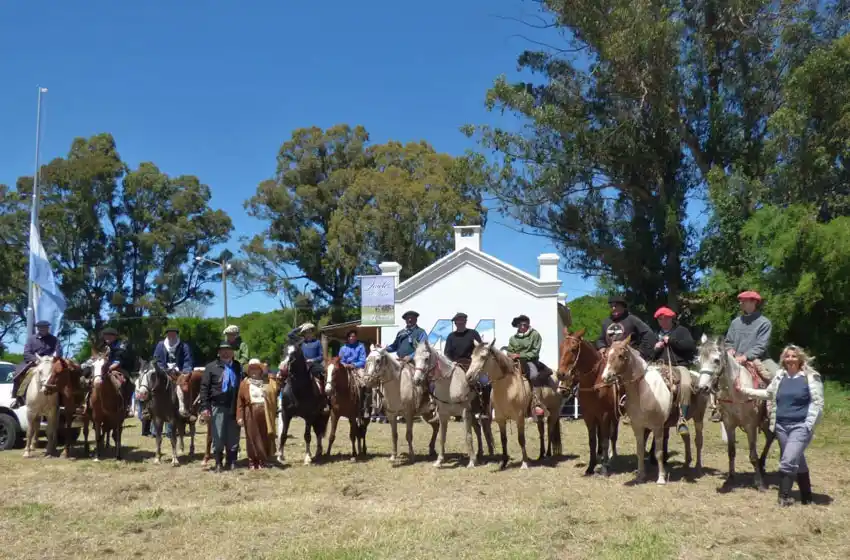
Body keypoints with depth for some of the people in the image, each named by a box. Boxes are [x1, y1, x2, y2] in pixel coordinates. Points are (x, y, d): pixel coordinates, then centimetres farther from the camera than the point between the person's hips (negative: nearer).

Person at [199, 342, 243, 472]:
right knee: (218, 437, 4)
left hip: (234, 407, 2)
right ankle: (218, 463, 14)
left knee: (233, 437, 8)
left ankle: (231, 463, 19)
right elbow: (204, 388, -3)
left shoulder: (238, 367, 8)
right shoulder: (211, 367, 1)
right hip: (218, 407, -2)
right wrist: (204, 407, -11)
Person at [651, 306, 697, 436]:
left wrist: (671, 341, -8)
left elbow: (691, 345, -5)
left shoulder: (681, 330, 12)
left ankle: (682, 418, -32)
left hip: (679, 366, -4)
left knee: (685, 384, -34)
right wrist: (655, 349, 0)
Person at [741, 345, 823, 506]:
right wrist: (745, 390, 16)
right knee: (797, 461, 16)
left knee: (788, 461, -14)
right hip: (781, 426, 5)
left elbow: (817, 403, -8)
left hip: (800, 426, -5)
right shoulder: (779, 376, 7)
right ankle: (806, 495, 28)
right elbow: (768, 394, 21)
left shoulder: (811, 377, -7)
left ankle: (784, 496, -3)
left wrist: (809, 425, -14)